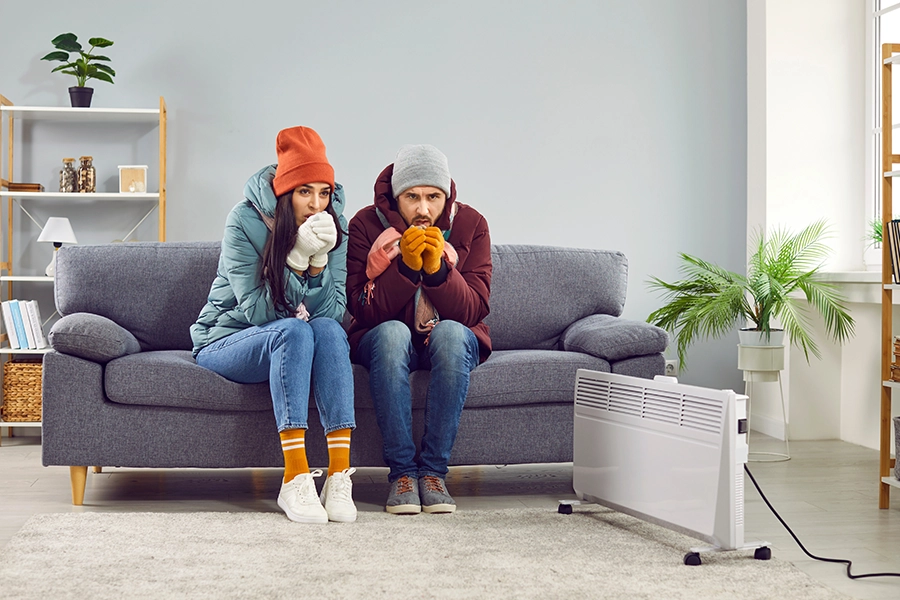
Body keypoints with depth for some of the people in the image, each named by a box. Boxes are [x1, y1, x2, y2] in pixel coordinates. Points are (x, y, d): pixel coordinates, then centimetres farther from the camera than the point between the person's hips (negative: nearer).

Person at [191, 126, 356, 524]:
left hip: (288, 344, 3)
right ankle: (295, 480, -40)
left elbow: (332, 311, -12)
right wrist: (297, 257, -29)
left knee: (329, 330, -30)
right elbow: (256, 310, -20)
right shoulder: (245, 220, -15)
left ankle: (339, 475, -37)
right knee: (293, 331, -34)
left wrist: (319, 261, -28)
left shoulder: (333, 225, -4)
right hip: (226, 341, -3)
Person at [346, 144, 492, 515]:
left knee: (450, 331, -35)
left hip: (454, 341, 1)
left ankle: (433, 471, -29)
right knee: (391, 332, -35)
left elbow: (474, 310, -15)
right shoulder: (366, 225, -9)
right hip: (385, 342, 0)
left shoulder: (470, 225, -8)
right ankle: (402, 471, -31)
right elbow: (363, 309, -16)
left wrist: (437, 268, -31)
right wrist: (406, 267, -30)